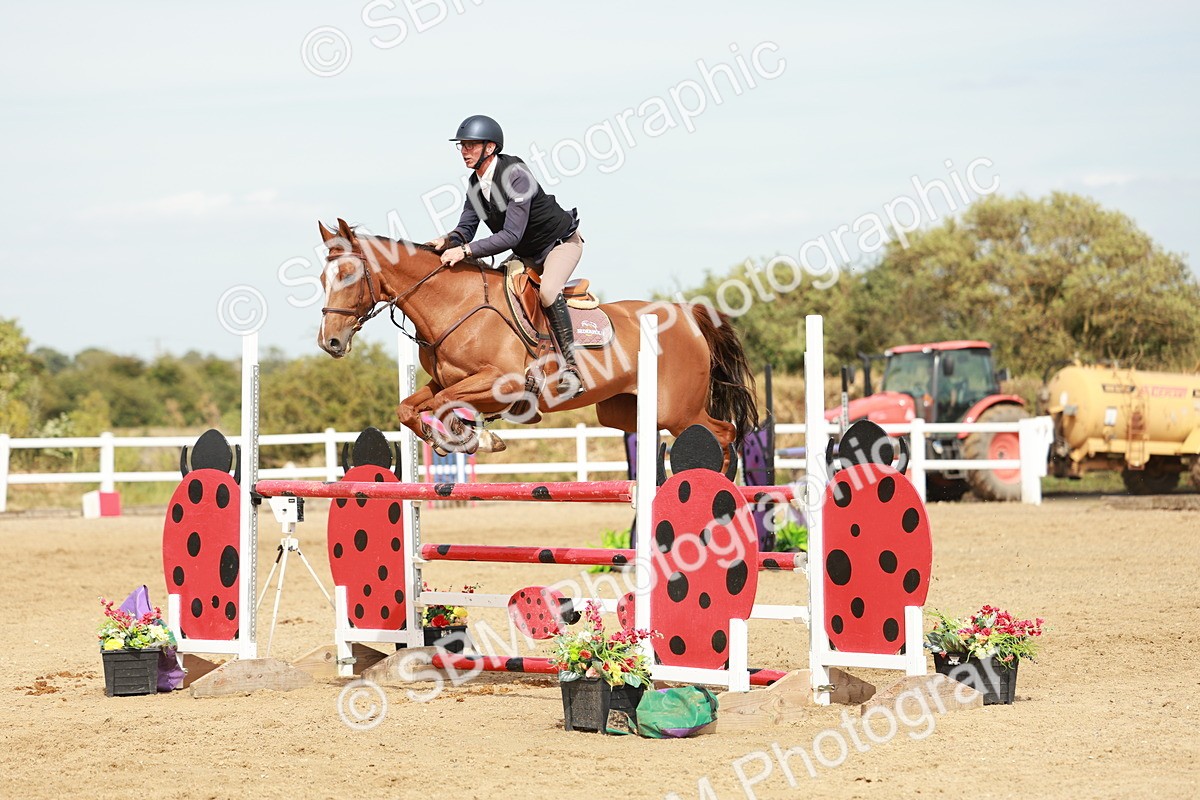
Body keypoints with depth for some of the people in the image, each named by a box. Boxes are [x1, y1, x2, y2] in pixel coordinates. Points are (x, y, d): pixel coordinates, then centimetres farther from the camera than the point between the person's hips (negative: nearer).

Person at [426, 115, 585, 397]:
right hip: (527, 254, 9)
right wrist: (449, 241, -25)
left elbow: (512, 235, -35)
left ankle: (570, 366, -28)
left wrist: (465, 251, -40)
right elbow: (467, 227, -2)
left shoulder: (515, 175, -31)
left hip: (562, 242, -9)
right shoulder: (475, 182, -6)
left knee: (547, 291, -32)